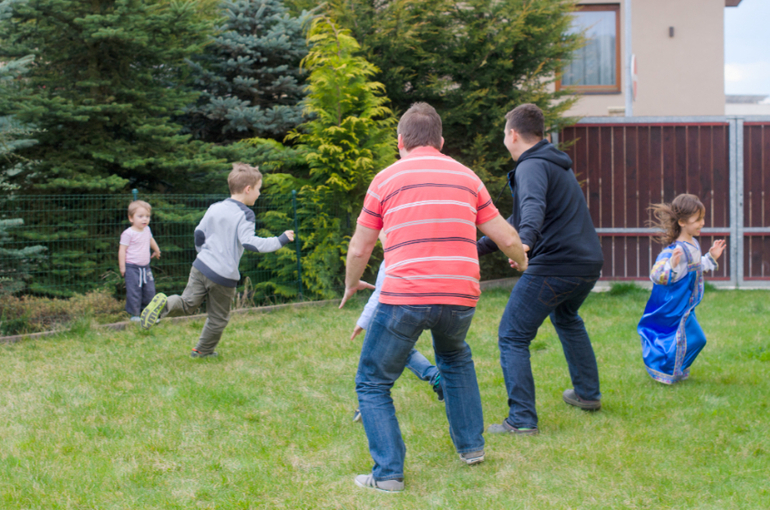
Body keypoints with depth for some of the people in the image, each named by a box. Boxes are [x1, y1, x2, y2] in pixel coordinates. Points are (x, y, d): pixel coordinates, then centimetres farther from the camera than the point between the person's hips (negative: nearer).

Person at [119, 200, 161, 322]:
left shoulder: (147, 230, 8)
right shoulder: (128, 233, -14)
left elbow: (151, 240, 30)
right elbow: (122, 249, -12)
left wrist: (157, 251, 46)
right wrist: (122, 267, -14)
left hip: (145, 267, 7)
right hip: (132, 268, -7)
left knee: (150, 291, 9)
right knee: (134, 291, -5)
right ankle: (134, 314, 7)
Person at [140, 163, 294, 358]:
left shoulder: (214, 208, 9)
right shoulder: (245, 215, -11)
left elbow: (199, 233, 14)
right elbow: (249, 242, -23)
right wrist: (280, 241, -18)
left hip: (201, 267, 5)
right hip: (224, 276, -5)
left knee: (187, 305, 7)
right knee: (218, 318, 13)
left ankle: (165, 304, -21)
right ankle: (203, 351, 24)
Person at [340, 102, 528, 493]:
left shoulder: (386, 179, 6)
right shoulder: (466, 177, 14)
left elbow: (359, 249, 12)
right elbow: (507, 238, 17)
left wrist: (351, 286, 32)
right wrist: (522, 260, 40)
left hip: (404, 299, -4)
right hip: (460, 299, 4)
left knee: (372, 384, 12)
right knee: (455, 359, 34)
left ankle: (388, 473, 2)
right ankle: (471, 446, 33)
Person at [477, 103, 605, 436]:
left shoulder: (532, 166, -9)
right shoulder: (559, 165, 23)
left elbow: (533, 207, -33)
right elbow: (519, 219, 28)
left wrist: (524, 243, -50)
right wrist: (480, 247, 28)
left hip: (554, 266, -10)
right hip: (589, 263, 10)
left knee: (512, 338, -4)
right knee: (565, 317, 36)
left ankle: (522, 421, -11)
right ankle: (587, 394, 42)